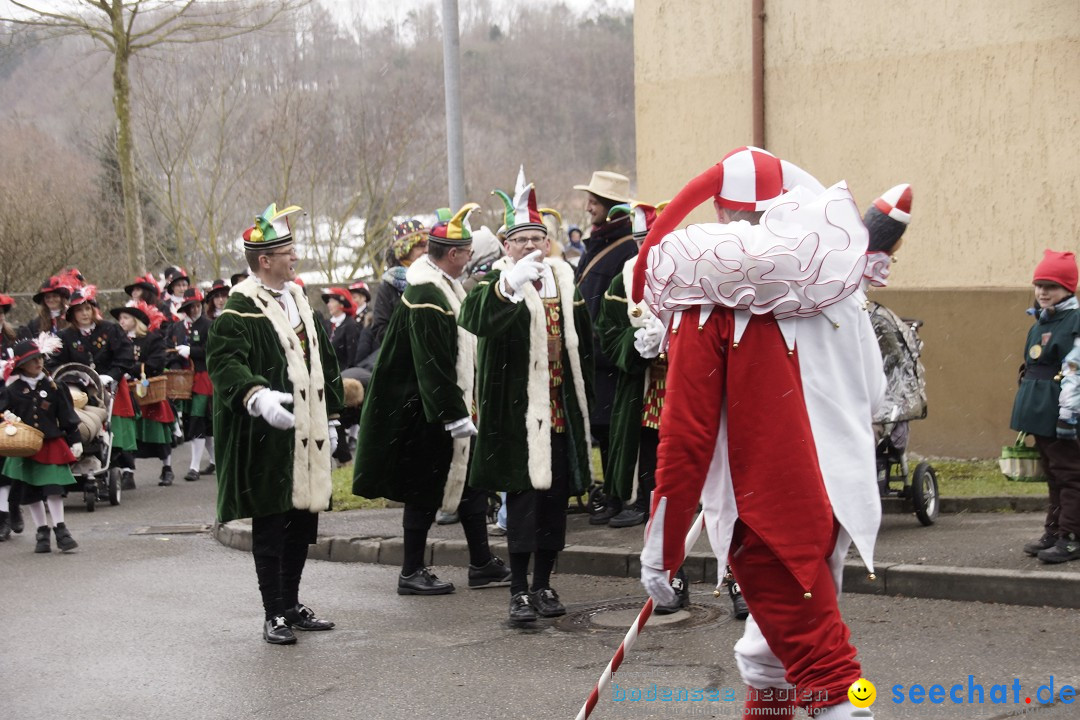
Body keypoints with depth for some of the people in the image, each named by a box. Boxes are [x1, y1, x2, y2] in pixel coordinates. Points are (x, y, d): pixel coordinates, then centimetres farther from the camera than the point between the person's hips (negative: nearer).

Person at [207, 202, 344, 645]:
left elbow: (325, 362, 22)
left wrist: (330, 417, 18)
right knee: (270, 525, -2)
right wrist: (257, 395, -36)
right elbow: (224, 361, -21)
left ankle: (292, 605, 24)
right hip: (267, 439, -8)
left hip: (307, 436, 8)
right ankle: (274, 615, 6)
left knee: (303, 520, 12)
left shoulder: (299, 299, 16)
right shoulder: (241, 308, -10)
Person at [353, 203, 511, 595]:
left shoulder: (445, 286, 10)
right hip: (427, 413, -10)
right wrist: (456, 415, -23)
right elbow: (434, 367, -25)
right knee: (426, 489, -1)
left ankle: (482, 564, 22)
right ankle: (412, 573, 10)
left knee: (470, 478, 13)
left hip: (446, 406, 10)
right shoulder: (426, 298, -22)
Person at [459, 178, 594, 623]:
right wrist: (510, 283, -40)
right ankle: (519, 590, 0)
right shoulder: (496, 282, -3)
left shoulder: (567, 282, 12)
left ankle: (543, 584, 20)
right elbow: (474, 318, -26)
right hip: (517, 413, -5)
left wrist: (584, 398, 15)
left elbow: (583, 343, 18)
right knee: (522, 495, -7)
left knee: (556, 496, 9)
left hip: (562, 413, 5)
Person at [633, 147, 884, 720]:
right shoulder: (836, 282, 3)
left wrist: (660, 549, -6)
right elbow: (872, 391, 13)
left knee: (820, 667, -1)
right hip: (840, 495, 6)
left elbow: (687, 434, -13)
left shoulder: (709, 299, -12)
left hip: (767, 515, -6)